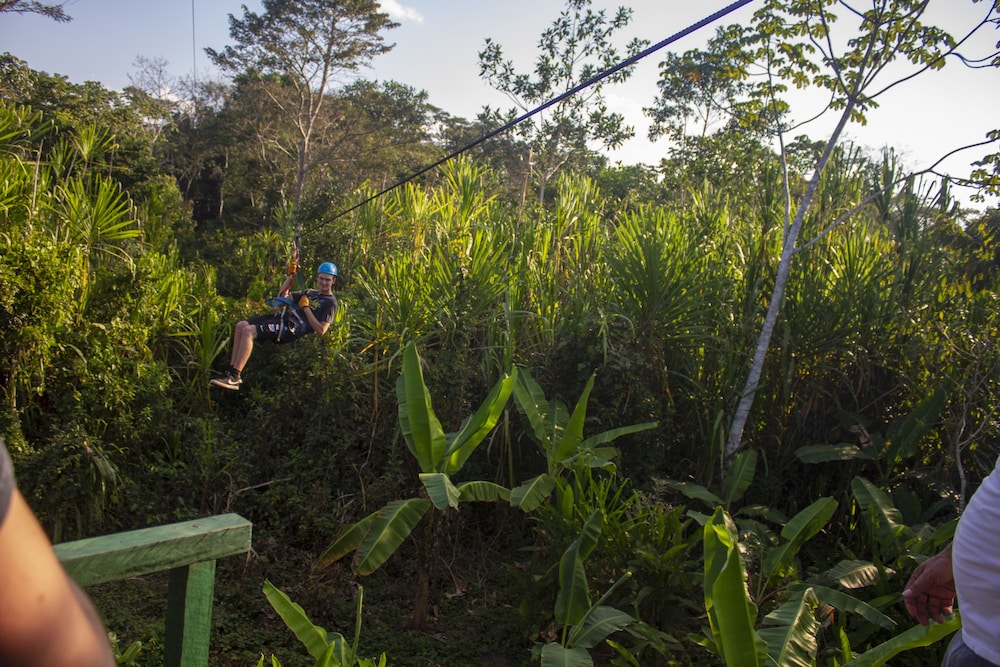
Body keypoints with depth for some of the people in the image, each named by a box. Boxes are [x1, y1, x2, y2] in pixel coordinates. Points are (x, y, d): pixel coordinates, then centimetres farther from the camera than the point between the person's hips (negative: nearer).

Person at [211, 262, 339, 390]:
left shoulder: (330, 303, 0)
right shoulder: (310, 293, 26)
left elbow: (320, 331, -11)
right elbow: (283, 297, 28)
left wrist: (306, 308, -10)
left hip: (292, 327, -9)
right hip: (281, 317, 9)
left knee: (248, 331, -24)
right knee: (241, 325, -2)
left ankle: (234, 377, -22)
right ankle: (232, 369, -1)